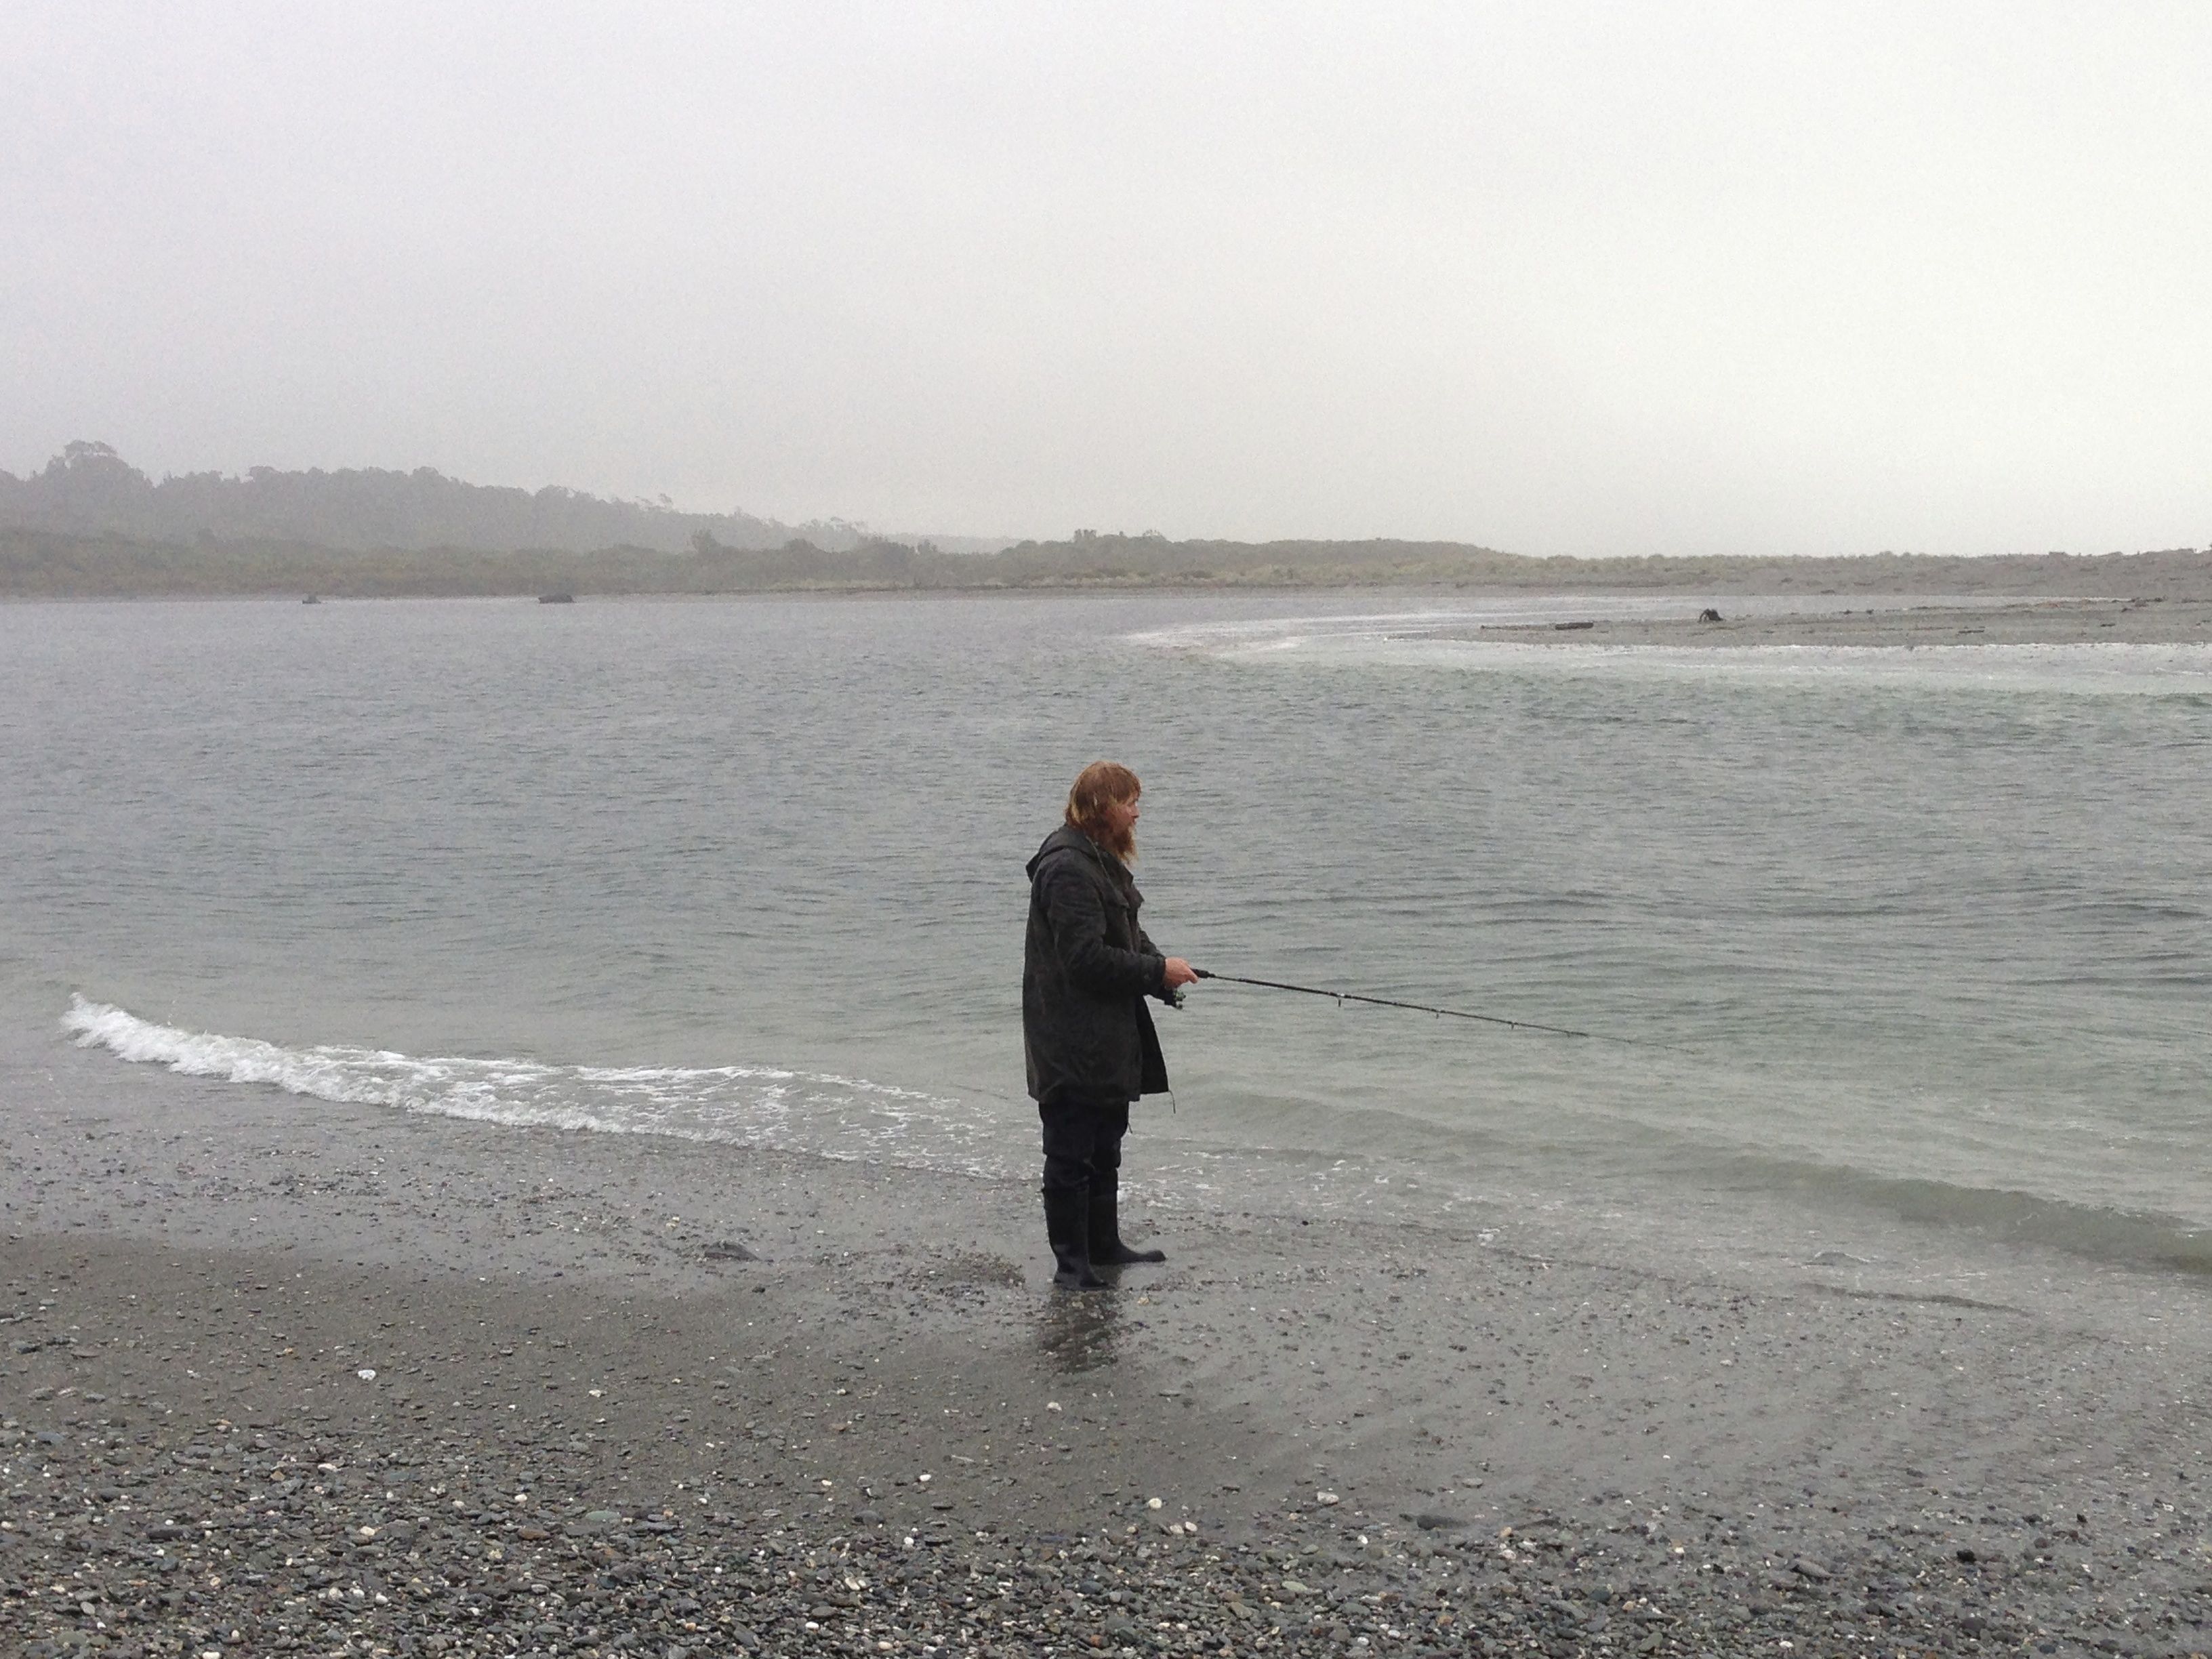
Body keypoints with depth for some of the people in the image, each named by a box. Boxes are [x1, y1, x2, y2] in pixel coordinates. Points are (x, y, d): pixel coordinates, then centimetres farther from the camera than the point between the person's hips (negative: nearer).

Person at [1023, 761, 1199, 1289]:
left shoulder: (1102, 861, 13)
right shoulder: (1067, 868, -21)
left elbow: (1125, 936, 19)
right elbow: (1087, 957, -25)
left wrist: (1161, 968, 0)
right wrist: (1158, 971, -18)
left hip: (1108, 1041, 11)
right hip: (1073, 1044, -11)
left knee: (1105, 1147, 19)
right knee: (1071, 1152, -1)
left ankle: (1104, 1246, 31)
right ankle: (1071, 1262, 7)